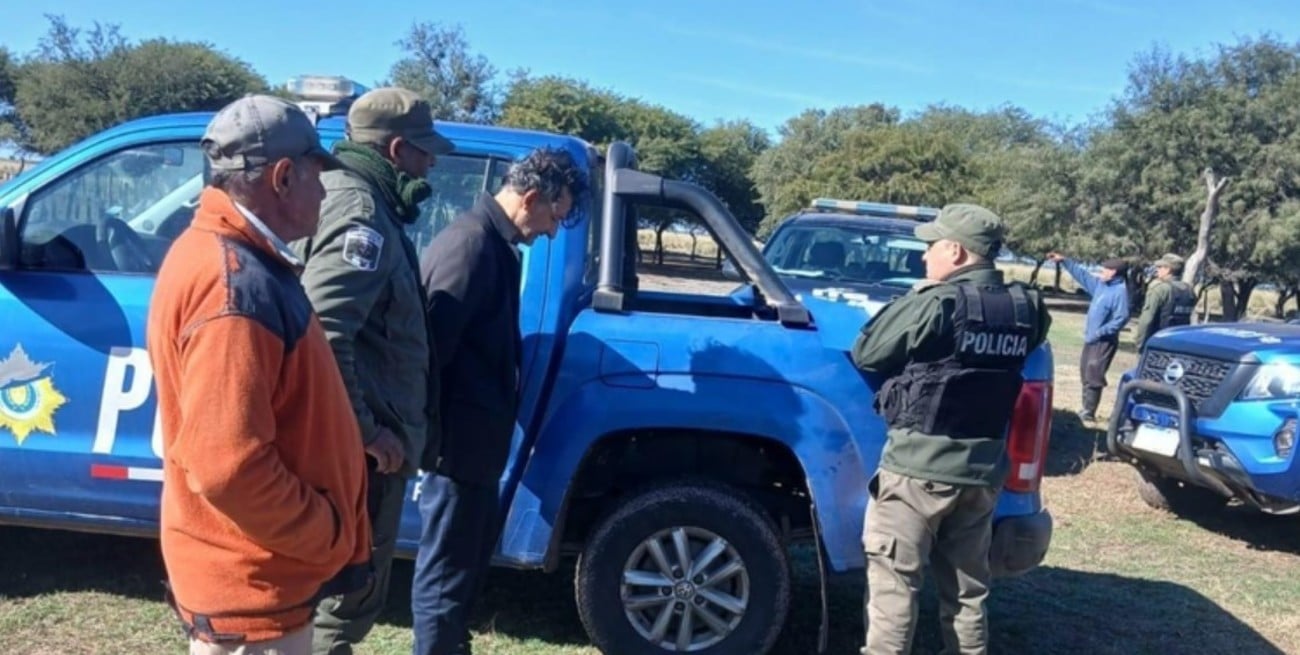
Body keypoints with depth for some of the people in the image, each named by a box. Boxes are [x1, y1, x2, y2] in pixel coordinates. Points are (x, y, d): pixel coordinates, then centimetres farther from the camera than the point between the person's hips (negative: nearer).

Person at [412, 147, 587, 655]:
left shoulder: (493, 243, 12)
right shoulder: (471, 243, -19)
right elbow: (435, 342, -24)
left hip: (474, 433, 10)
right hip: (458, 437, -10)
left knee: (474, 547, 22)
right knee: (448, 564, 1)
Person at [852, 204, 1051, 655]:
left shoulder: (936, 303, -16)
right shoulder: (1025, 308, 1)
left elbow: (865, 354, -9)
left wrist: (912, 299, 2)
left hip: (919, 463, -6)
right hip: (984, 469, 6)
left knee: (894, 580, 3)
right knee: (967, 586, 18)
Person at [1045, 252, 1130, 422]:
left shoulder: (1120, 291, -17)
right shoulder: (1101, 284, 9)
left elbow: (1121, 318, -22)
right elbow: (1082, 274, 21)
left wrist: (1099, 332, -23)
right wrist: (1064, 260, 19)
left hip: (1104, 341, -9)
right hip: (1091, 338, 9)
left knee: (1093, 376, -7)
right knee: (1086, 374, 14)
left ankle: (1089, 413, -1)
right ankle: (1086, 409, 22)